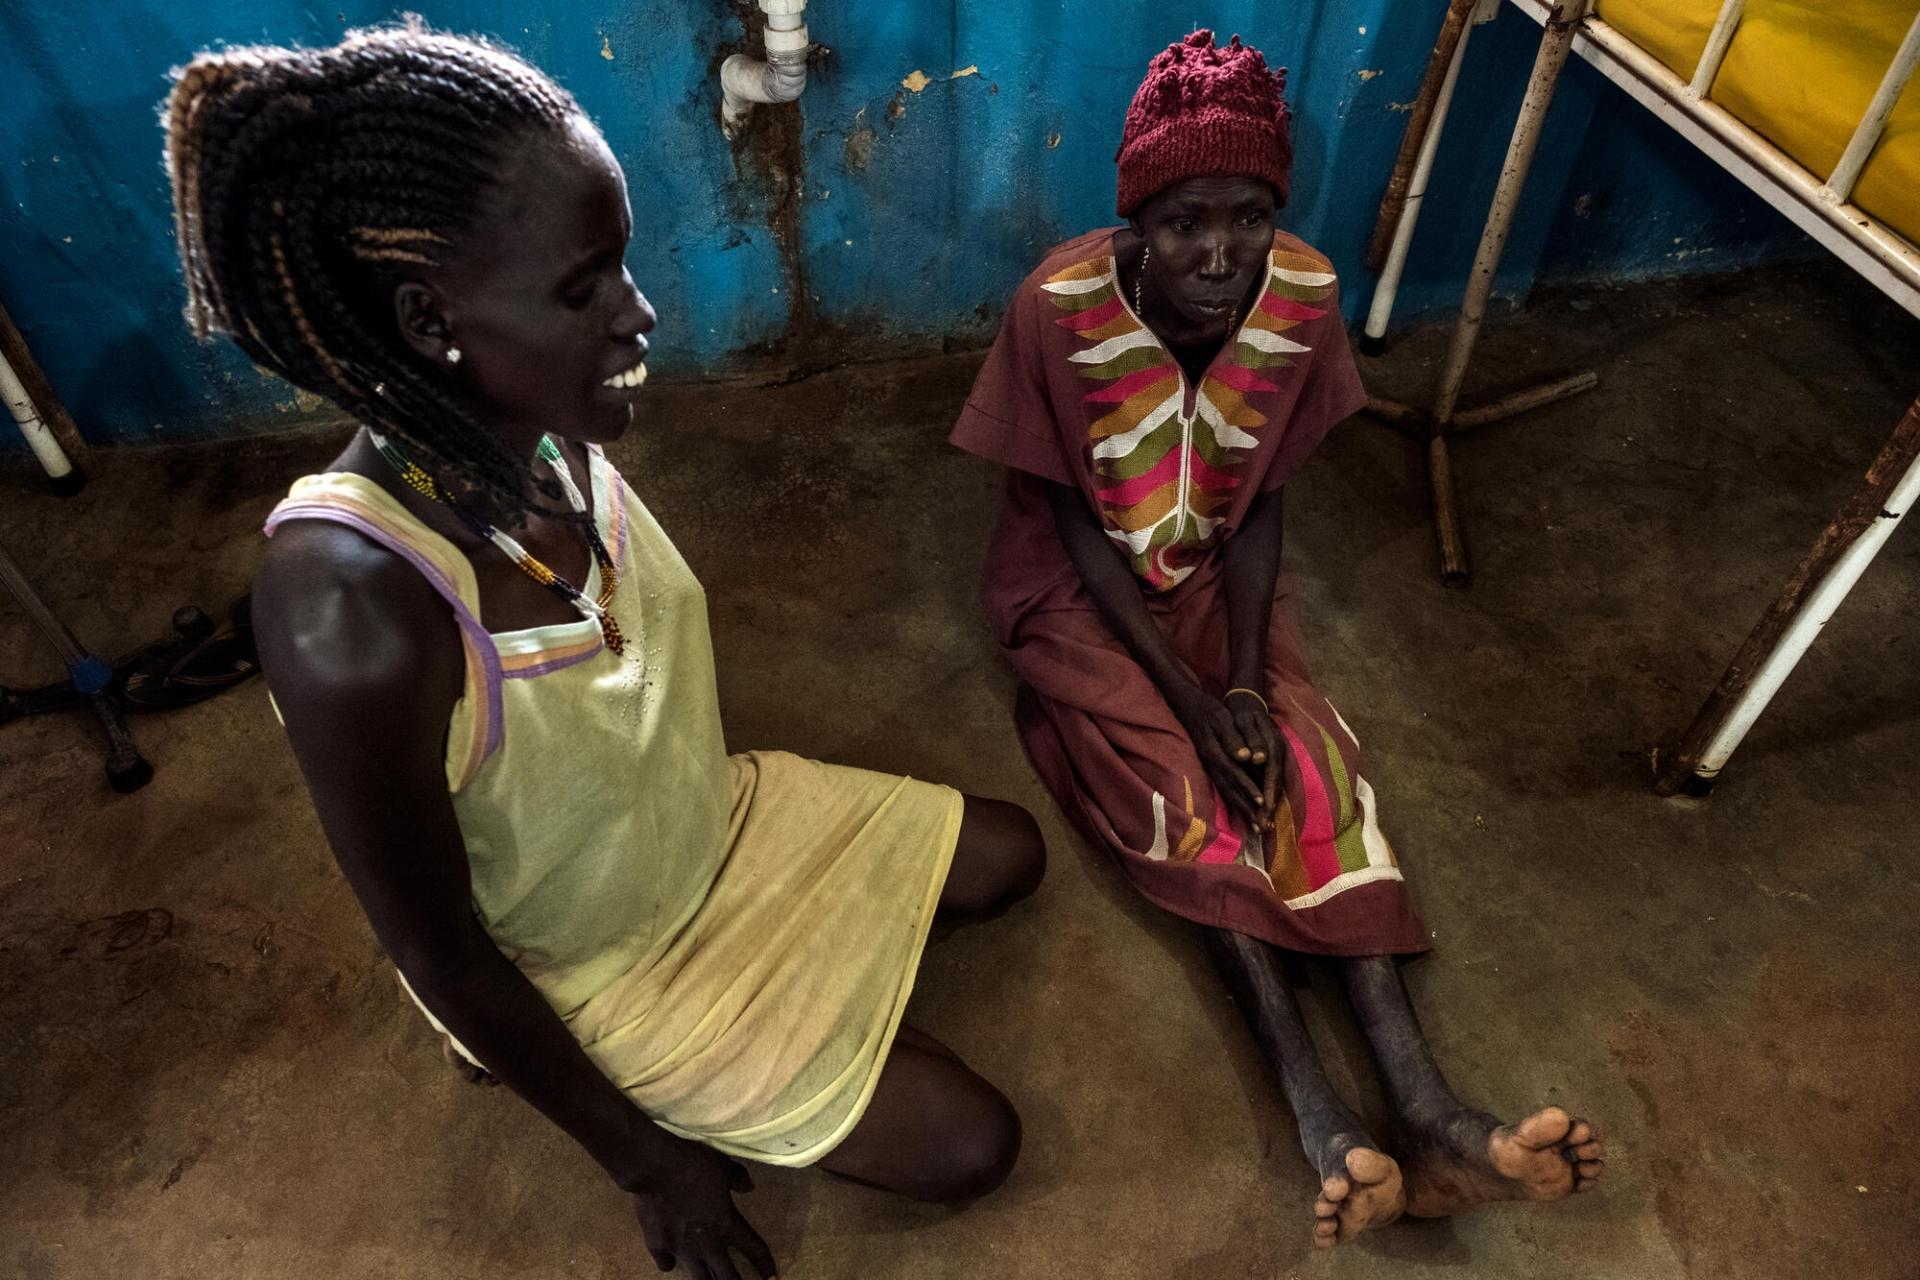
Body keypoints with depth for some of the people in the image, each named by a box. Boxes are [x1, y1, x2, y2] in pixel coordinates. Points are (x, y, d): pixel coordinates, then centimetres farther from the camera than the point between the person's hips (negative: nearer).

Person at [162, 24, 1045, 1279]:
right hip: (589, 968, -6)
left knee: (1010, 856, 14)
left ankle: (779, 978, 19)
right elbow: (444, 962, -26)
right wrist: (646, 1161, -13)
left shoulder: (549, 429, -19)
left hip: (708, 819, 6)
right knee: (969, 1144, -2)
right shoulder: (352, 604, -40)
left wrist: (728, 801, 13)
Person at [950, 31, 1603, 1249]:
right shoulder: (1061, 308, -26)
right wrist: (1190, 699, -23)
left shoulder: (1305, 296, -16)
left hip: (1217, 571, 3)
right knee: (1189, 785, -21)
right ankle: (1327, 1123, -21)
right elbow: (1080, 529, -18)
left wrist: (1246, 679, -18)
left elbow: (1260, 507, -7)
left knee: (1306, 759, -16)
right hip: (1084, 585, -3)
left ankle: (1426, 1103, -17)